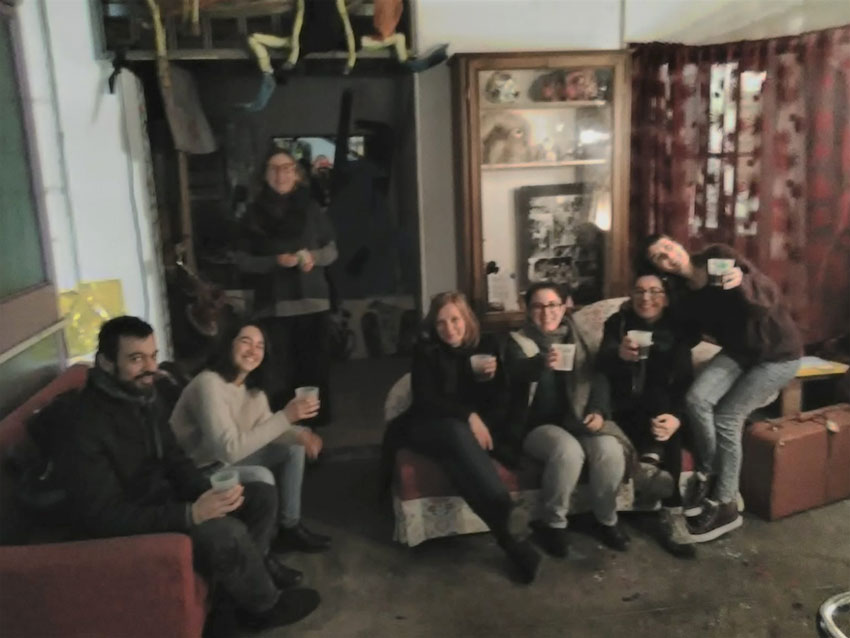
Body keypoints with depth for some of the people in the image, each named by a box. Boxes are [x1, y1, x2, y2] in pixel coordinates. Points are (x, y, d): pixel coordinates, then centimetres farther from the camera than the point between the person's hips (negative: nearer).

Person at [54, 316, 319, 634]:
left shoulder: (144, 394, -1)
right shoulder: (85, 426, -27)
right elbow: (103, 516, -29)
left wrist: (208, 493, -13)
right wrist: (190, 513, -35)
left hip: (164, 498, 9)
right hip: (130, 527, -8)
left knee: (262, 495, 1)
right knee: (227, 533, -28)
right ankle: (263, 605, 0)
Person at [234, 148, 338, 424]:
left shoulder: (311, 208, 4)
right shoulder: (255, 214, 3)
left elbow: (332, 249, 10)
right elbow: (242, 259, 3)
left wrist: (314, 257, -11)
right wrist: (274, 261, -13)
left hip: (313, 298, 1)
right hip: (275, 303, -1)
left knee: (316, 361, 2)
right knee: (285, 365, -3)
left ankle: (319, 415, 18)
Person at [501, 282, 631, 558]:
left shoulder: (575, 339, 14)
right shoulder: (518, 342, 0)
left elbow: (597, 378, 10)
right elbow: (517, 374, -22)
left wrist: (598, 410, -10)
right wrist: (542, 363, -46)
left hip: (577, 420, 4)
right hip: (538, 425, -3)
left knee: (609, 449, -26)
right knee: (568, 450, -34)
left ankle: (606, 519, 0)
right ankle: (552, 523, -11)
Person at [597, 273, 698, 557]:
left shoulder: (676, 327, 0)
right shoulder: (617, 323, -3)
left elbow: (685, 380, -11)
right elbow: (601, 364, -20)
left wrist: (677, 416, -31)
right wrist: (620, 354, -44)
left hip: (663, 410, 2)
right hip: (627, 409, -2)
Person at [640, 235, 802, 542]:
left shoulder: (719, 256, -20)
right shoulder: (683, 298, -5)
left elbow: (768, 295, -28)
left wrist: (742, 281, -48)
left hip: (778, 353, -5)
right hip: (739, 350, 5)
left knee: (727, 419, -11)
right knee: (696, 398, -18)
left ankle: (726, 507, 5)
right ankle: (708, 473, 6)